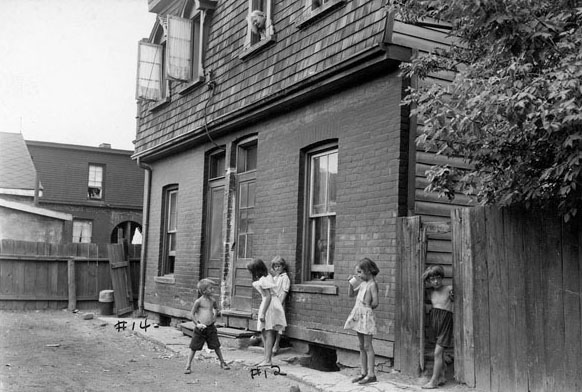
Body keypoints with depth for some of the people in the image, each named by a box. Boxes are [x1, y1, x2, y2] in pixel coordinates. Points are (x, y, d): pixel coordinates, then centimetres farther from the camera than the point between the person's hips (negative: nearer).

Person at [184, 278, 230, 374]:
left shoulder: (213, 301, 5)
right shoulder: (198, 301, -10)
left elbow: (216, 309, 27)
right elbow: (193, 314, -4)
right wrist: (197, 324, -10)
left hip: (211, 327, 4)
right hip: (200, 328, -4)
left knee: (216, 346, 9)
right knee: (194, 347, 1)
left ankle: (222, 362, 25)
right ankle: (188, 365, 11)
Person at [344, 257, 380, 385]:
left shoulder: (372, 284, -12)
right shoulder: (363, 283, 11)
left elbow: (375, 303, -18)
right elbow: (351, 294, 20)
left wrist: (367, 308, -1)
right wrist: (351, 283, 5)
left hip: (366, 316, -8)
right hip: (359, 316, 8)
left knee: (367, 346, -5)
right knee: (362, 346, 11)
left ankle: (371, 374, 0)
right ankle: (363, 372, 18)